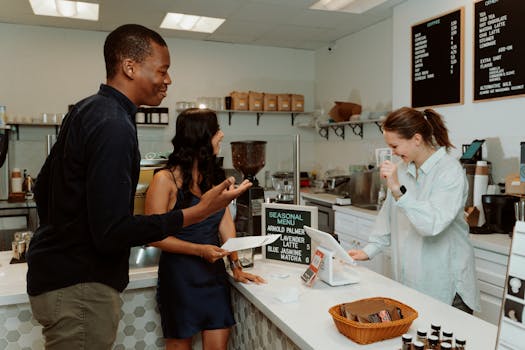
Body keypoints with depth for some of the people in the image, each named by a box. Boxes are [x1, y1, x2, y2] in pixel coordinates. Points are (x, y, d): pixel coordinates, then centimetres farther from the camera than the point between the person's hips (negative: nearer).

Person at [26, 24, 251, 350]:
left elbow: (43, 189, 16)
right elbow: (113, 233, -27)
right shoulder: (114, 125, -23)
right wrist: (199, 211, -27)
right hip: (80, 287, -10)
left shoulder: (87, 110, 7)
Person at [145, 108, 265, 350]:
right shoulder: (165, 179, -13)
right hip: (180, 273, -5)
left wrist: (236, 266, 0)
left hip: (214, 272, 5)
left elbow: (225, 223, 5)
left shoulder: (215, 176, 6)